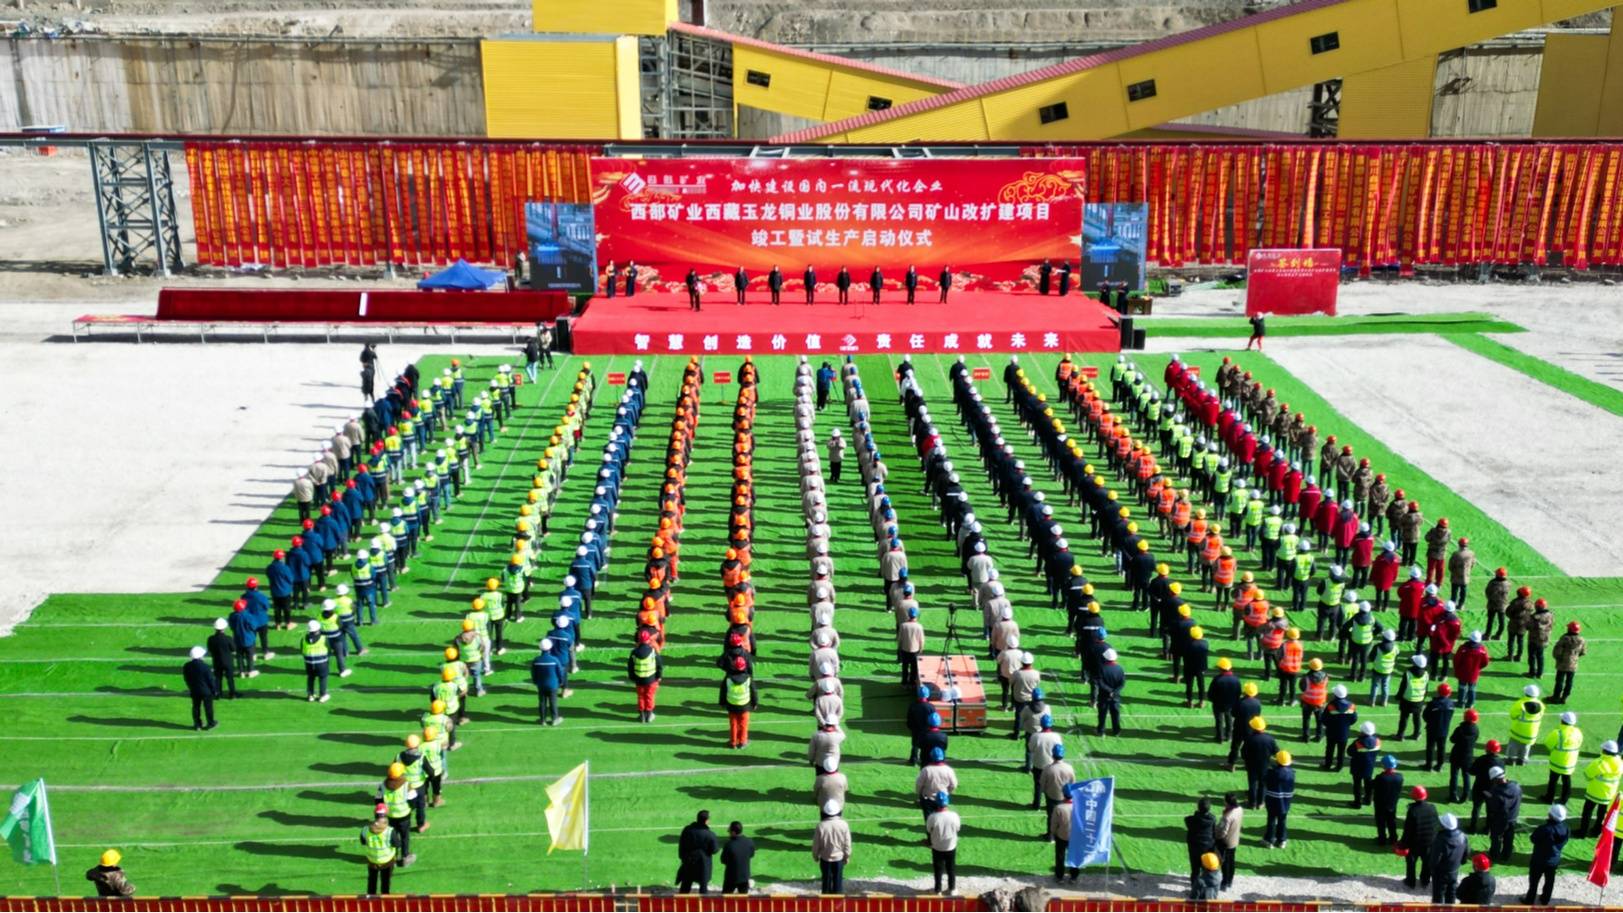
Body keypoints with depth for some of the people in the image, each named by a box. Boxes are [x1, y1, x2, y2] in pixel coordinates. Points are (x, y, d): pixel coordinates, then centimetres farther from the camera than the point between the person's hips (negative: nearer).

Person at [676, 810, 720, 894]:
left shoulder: (687, 830, -10)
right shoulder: (710, 835, -21)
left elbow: (681, 845, 0)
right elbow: (714, 850, -12)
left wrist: (682, 857, 13)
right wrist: (719, 847, 10)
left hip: (688, 861, 3)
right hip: (703, 863, -3)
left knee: (685, 885, 18)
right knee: (703, 885, 14)